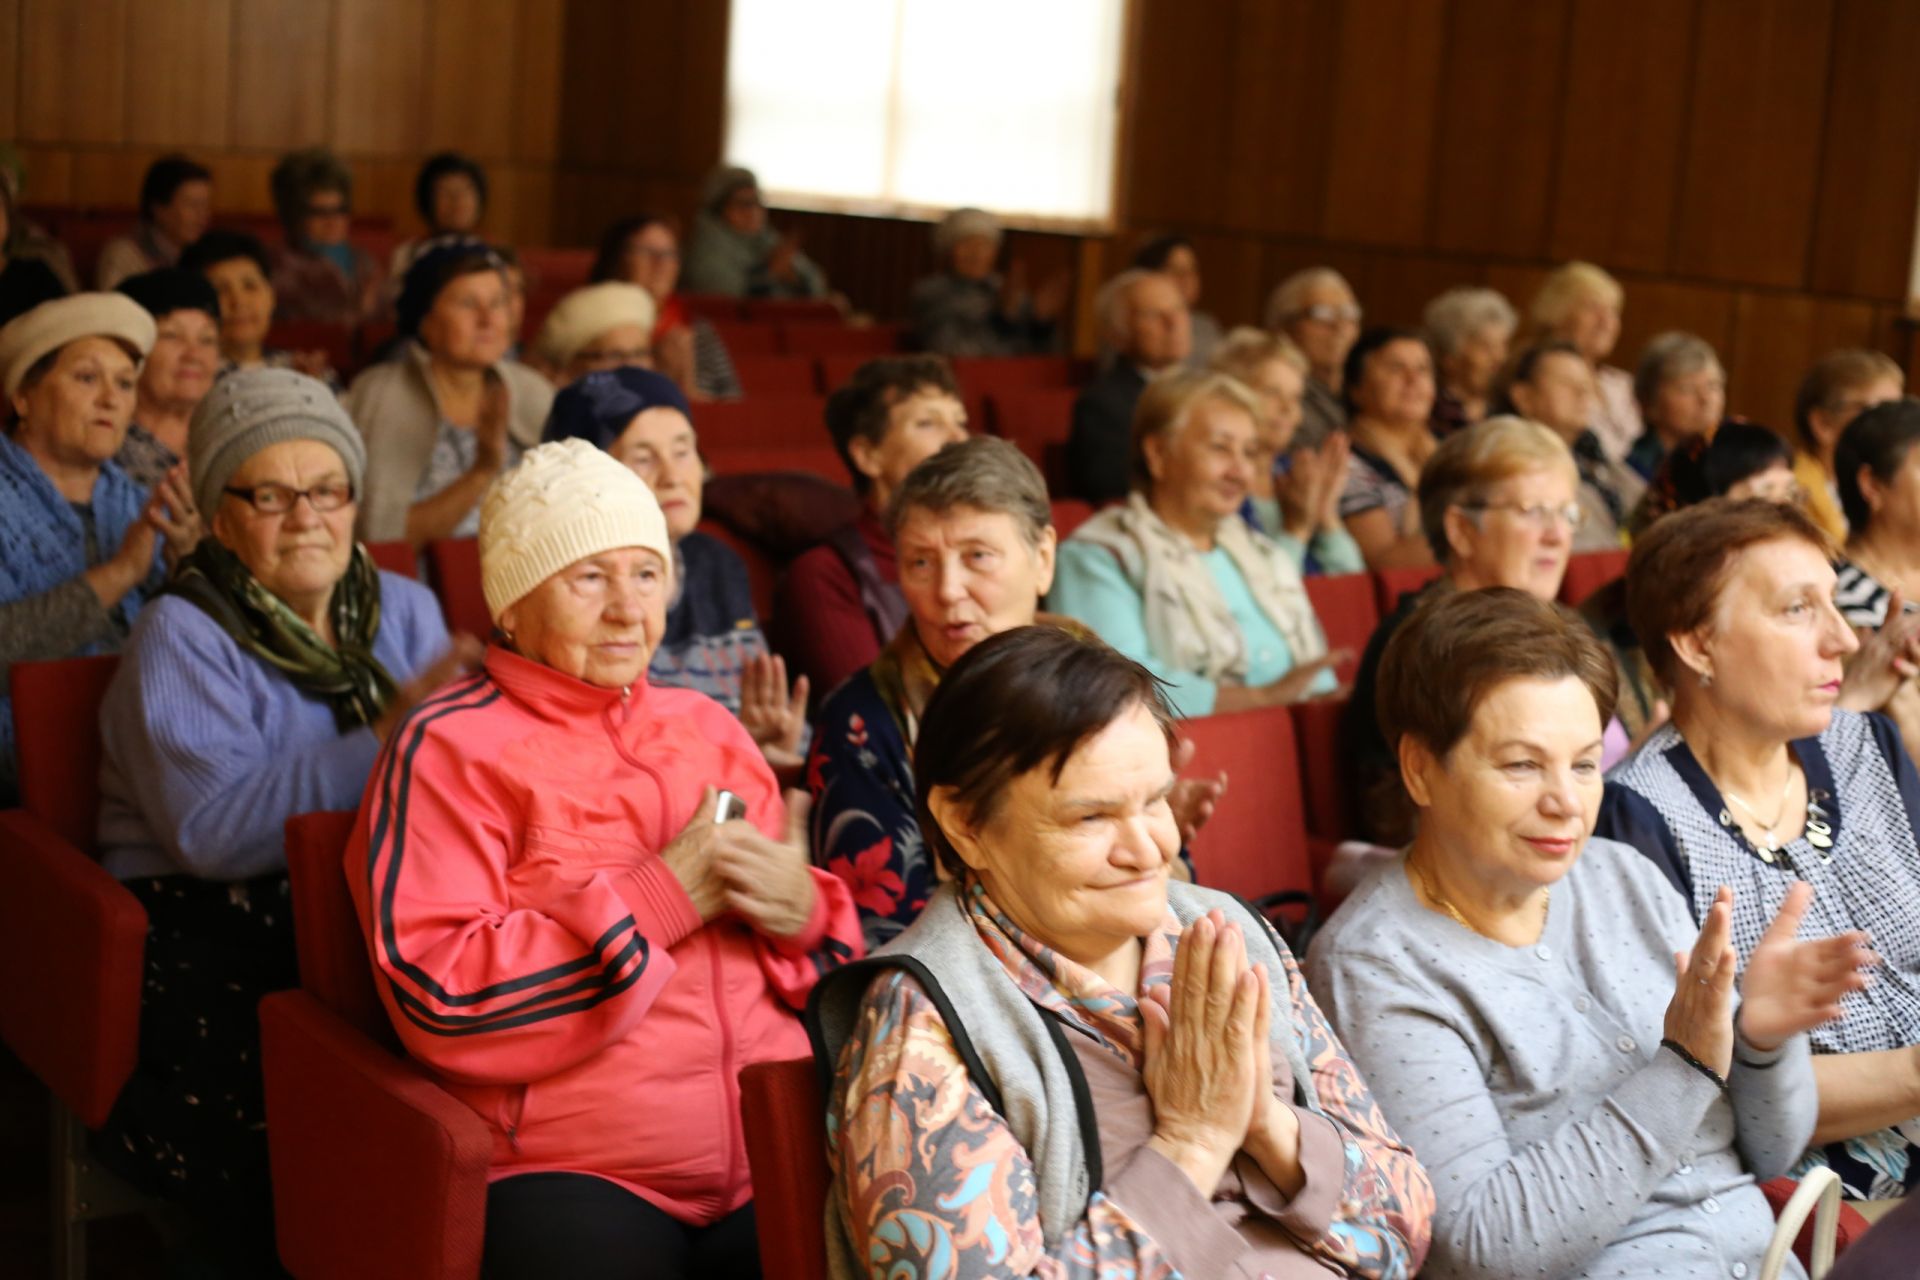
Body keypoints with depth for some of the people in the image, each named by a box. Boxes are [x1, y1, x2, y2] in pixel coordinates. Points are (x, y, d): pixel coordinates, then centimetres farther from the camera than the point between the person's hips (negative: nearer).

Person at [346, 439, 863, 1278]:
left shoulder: (708, 727, 21)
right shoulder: (448, 747, 3)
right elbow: (440, 998, -10)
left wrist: (805, 910, 0)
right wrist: (662, 898, -11)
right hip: (573, 1177, -5)